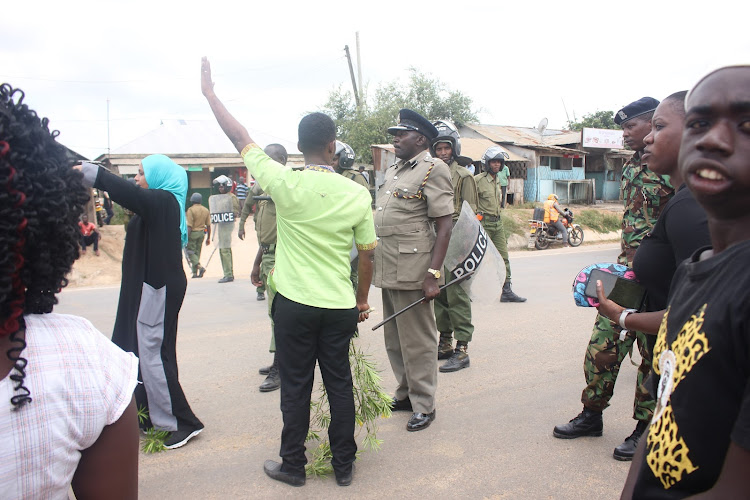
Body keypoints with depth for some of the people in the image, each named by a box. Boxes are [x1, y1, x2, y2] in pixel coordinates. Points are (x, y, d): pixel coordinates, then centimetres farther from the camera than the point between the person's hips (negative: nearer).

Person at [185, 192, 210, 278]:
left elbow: (189, 226, -17)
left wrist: (186, 238, -14)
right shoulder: (205, 210, 5)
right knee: (197, 252, 11)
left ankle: (199, 266, -18)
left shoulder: (191, 210, -12)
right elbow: (208, 225, 7)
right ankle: (195, 272, 11)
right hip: (201, 233, 6)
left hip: (193, 233, -5)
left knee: (190, 251, 2)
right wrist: (208, 238, 13)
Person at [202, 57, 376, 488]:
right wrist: (362, 300, 18)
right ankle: (344, 465, 26)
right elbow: (367, 255, 4)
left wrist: (209, 92, 12)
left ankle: (293, 465, 26)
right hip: (340, 307, 2)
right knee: (340, 385, 13)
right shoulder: (357, 195, -4)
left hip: (295, 306, -2)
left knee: (296, 387, 11)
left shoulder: (286, 184, -11)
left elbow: (241, 138, -1)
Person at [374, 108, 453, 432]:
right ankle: (404, 395, 31)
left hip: (412, 271, -8)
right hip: (388, 270, 8)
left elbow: (444, 226, -13)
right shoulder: (392, 171, 18)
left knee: (417, 341, 1)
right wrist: (375, 267, 15)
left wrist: (433, 275, -19)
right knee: (394, 339, 16)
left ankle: (424, 406, 15)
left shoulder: (433, 169, -7)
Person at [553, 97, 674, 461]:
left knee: (652, 352, 5)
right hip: (625, 270, 7)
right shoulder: (631, 167, 13)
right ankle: (592, 415, 25)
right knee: (602, 344, 9)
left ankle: (646, 428, 21)